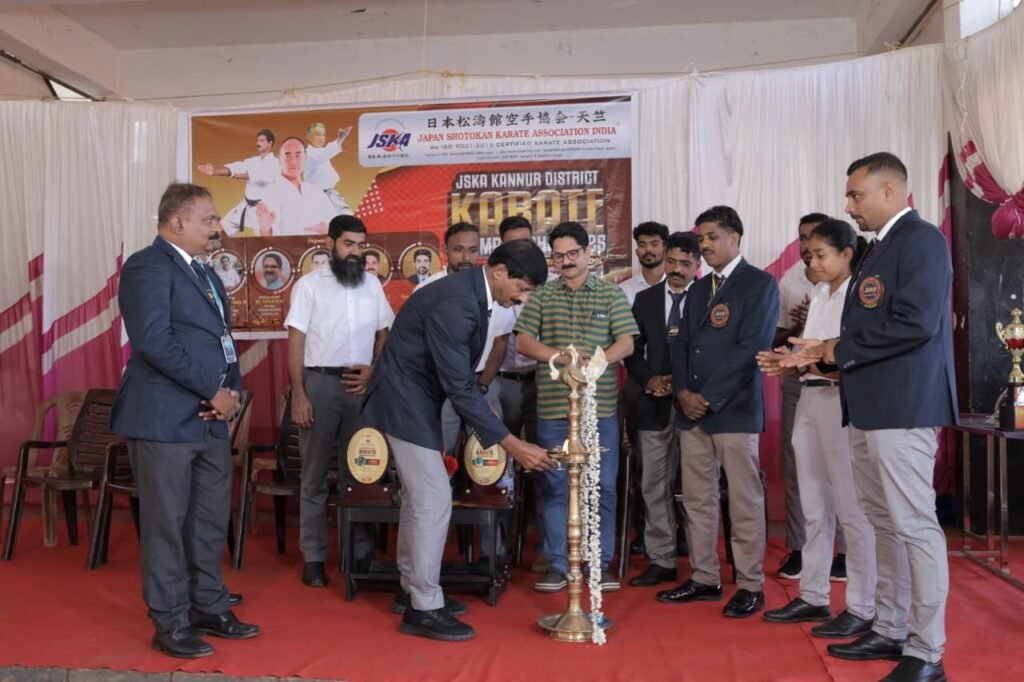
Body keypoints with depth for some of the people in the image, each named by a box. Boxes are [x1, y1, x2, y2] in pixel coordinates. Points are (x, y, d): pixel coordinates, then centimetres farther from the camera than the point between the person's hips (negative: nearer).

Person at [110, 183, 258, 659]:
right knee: (166, 524, 3)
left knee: (211, 522, 15)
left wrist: (232, 389, 0)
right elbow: (154, 341, -22)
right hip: (165, 418, -8)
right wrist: (214, 391, -17)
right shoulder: (148, 266, -11)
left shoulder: (203, 271, 17)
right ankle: (170, 624, 15)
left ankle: (209, 609, 28)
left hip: (210, 419, 9)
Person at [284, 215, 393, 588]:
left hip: (361, 385, 3)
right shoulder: (309, 285, -2)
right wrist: (298, 394, -11)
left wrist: (374, 370, -3)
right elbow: (295, 342, -5)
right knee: (314, 475, 4)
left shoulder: (372, 284, 9)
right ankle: (313, 557, 11)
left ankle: (360, 552, 16)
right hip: (319, 383, -3)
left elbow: (384, 333, 14)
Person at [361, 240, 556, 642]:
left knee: (419, 497, 16)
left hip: (412, 397, 10)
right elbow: (460, 387, -27)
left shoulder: (471, 292, 3)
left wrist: (479, 430, 15)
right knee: (435, 499, -8)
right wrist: (511, 445, -26)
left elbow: (459, 377, 13)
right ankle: (424, 609, 2)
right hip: (405, 400, -10)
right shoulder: (456, 303, -27)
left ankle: (414, 588, 28)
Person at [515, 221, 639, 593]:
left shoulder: (611, 293, 5)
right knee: (553, 485, 6)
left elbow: (626, 343, -2)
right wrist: (560, 356, -16)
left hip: (600, 406, -1)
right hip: (553, 407, 1)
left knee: (603, 486, 4)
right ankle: (557, 564, 17)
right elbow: (523, 340, 1)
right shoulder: (542, 296, 7)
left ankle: (600, 562, 17)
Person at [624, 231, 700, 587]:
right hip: (656, 404, 4)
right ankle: (662, 560, 15)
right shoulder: (645, 299, 11)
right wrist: (650, 380, -6)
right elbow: (633, 351, 11)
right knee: (654, 485, 6)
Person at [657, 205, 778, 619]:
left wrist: (709, 398, -13)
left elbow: (751, 348, -11)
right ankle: (704, 578, 19)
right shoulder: (698, 289, 19)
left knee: (744, 500, -1)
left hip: (734, 409, -7)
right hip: (691, 410, 7)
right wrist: (682, 392, -1)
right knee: (697, 499, 9)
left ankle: (750, 586, 8)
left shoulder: (759, 285, -2)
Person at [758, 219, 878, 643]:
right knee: (814, 508, 12)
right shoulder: (818, 298, 17)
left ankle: (862, 608, 7)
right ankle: (812, 597, 21)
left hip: (843, 402, -8)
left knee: (852, 509, -2)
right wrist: (788, 363, -2)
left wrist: (816, 364, -24)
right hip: (809, 401, 8)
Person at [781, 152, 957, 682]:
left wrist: (840, 350, -13)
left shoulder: (921, 239, -9)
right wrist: (824, 353, 4)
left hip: (902, 406, -10)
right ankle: (889, 630, 27)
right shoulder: (878, 249, 18)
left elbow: (916, 321, -22)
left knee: (914, 524, -5)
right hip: (869, 407, 10)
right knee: (883, 523, 16)